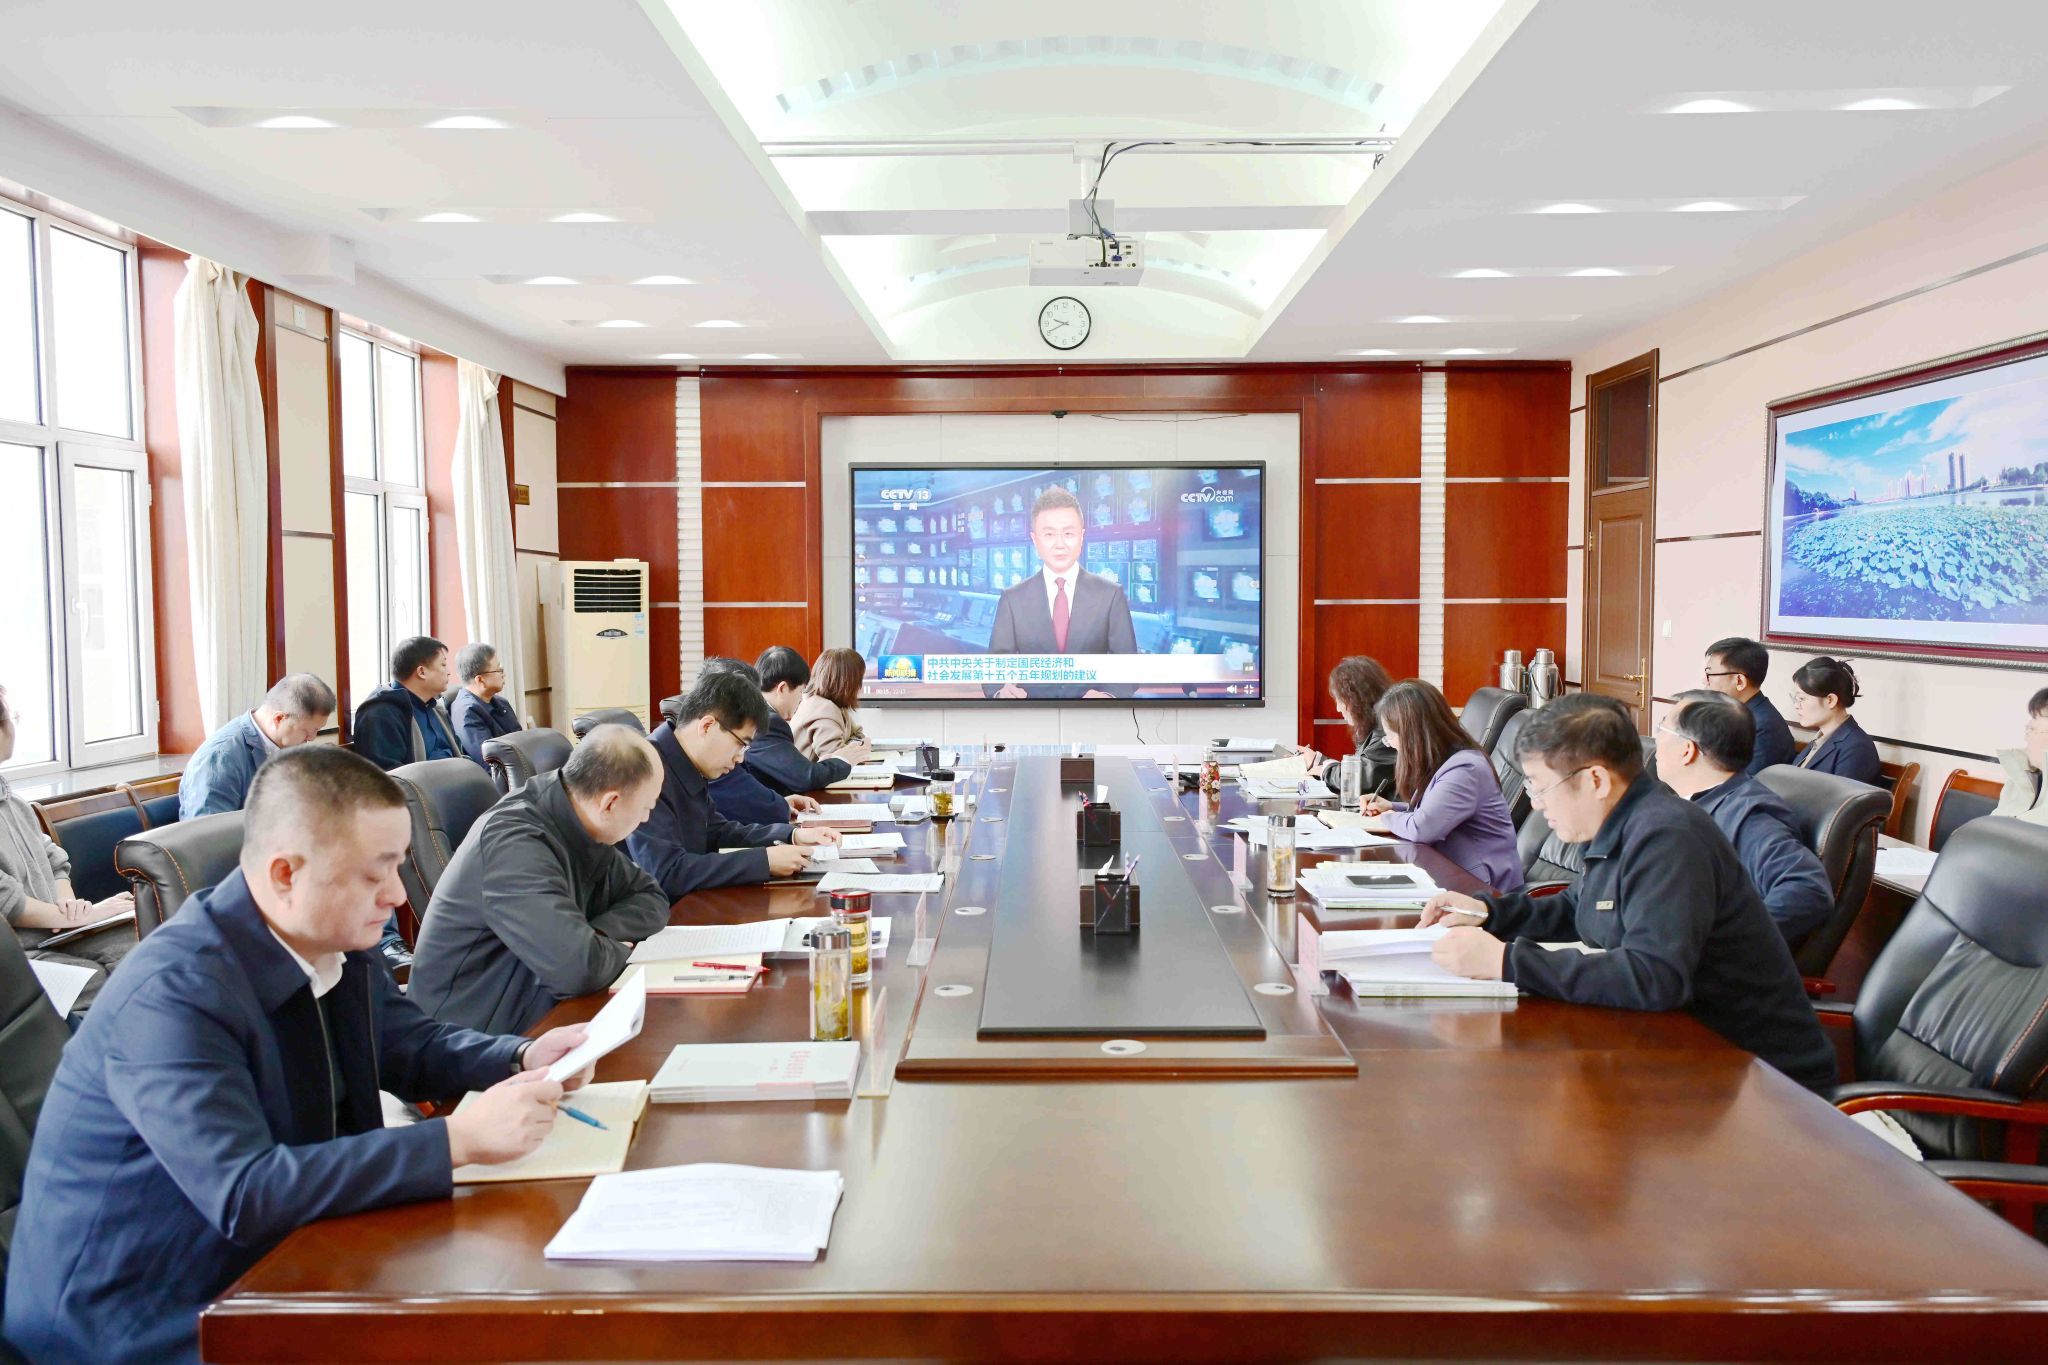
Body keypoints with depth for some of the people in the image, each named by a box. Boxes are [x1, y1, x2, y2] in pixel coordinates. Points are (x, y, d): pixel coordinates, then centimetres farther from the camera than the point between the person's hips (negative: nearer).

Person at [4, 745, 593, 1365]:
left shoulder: (336, 942, -4)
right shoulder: (174, 994, -27)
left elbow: (411, 1043, 11)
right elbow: (245, 1194, -33)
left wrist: (522, 1059, -8)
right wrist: (458, 1139, -34)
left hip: (262, 1264, 7)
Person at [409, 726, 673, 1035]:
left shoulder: (579, 825, 0)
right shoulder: (514, 843, -25)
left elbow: (652, 900, 8)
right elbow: (579, 967, -34)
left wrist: (598, 935, -11)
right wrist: (619, 951, -13)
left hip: (541, 1016, 8)